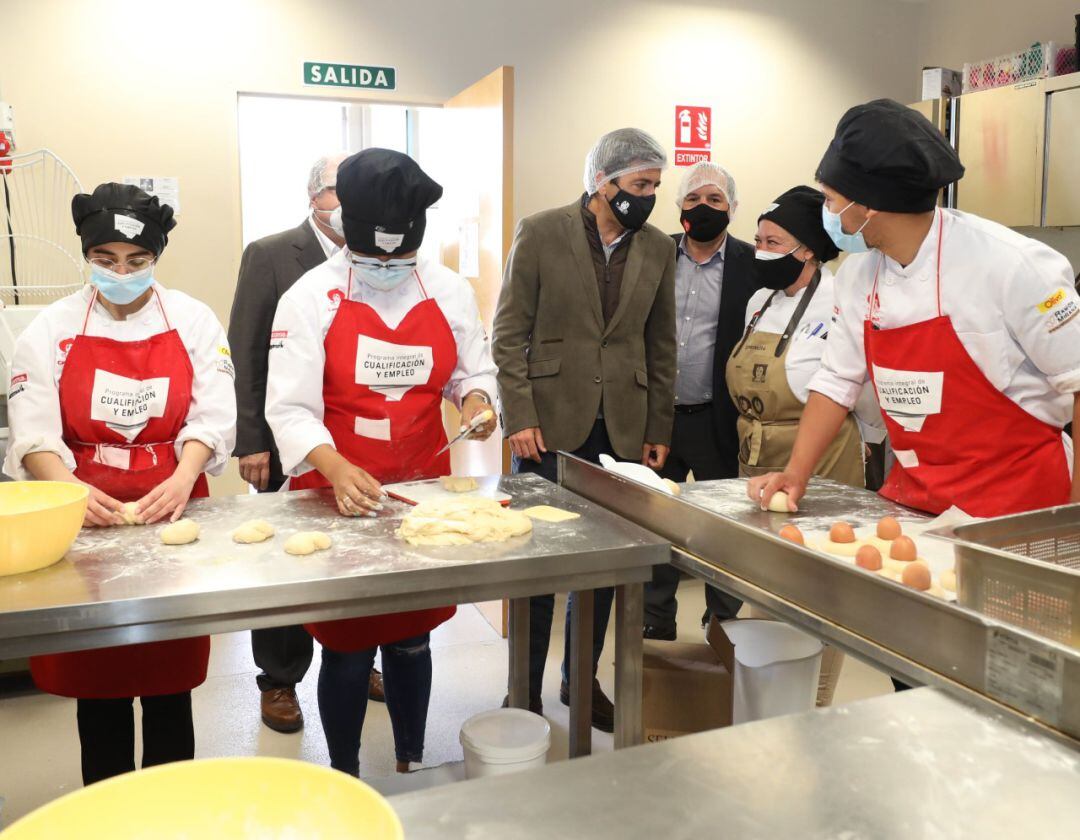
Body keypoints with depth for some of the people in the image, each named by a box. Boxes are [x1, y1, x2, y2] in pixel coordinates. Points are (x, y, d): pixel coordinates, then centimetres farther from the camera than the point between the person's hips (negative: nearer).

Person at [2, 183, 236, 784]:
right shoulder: (52, 329, 2)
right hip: (86, 520, 0)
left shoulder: (193, 321, 2)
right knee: (96, 683, 9)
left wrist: (182, 480, -23)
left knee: (171, 678, 8)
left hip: (171, 513, 0)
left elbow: (213, 417, -6)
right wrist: (72, 490, -24)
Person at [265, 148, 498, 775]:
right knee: (348, 646, 7)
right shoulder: (310, 299, -9)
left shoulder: (450, 292, 1)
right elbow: (290, 406, -14)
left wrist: (477, 398, -10)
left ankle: (412, 766, 36)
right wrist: (336, 469, -30)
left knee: (412, 638, 16)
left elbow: (473, 370, 13)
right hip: (338, 495, -3)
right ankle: (345, 779, 28)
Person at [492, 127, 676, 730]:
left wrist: (658, 430, 8)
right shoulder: (541, 233, -3)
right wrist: (520, 417, -11)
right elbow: (510, 334, -4)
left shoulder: (659, 250, 8)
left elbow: (661, 347, 11)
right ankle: (526, 691, 20)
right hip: (551, 426, -3)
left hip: (622, 430, 4)